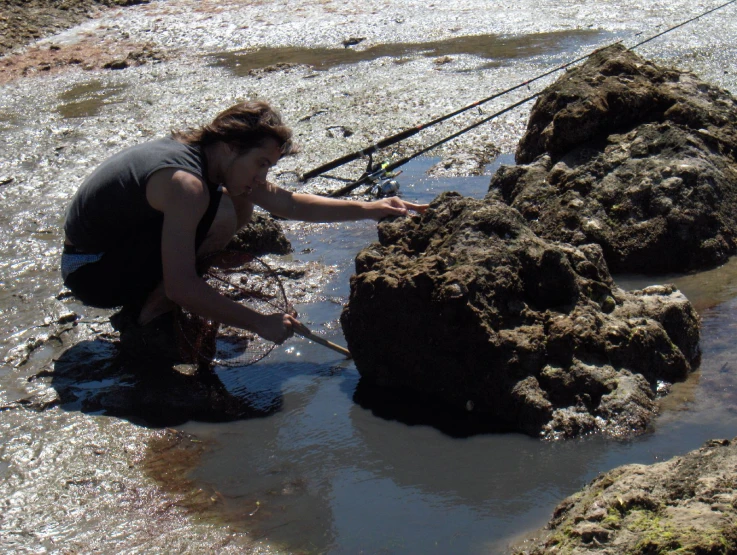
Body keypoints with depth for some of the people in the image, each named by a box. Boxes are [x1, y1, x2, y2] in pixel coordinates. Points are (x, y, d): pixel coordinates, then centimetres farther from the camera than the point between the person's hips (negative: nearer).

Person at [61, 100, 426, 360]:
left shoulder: (208, 154, -1)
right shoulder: (187, 184, -30)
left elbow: (287, 204, 8)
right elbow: (181, 288, -34)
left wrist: (369, 210, 1)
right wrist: (260, 323, -28)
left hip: (117, 244, 9)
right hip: (91, 272, -9)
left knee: (241, 206, 8)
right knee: (222, 214, -25)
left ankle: (149, 296, 10)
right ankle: (150, 313, -9)